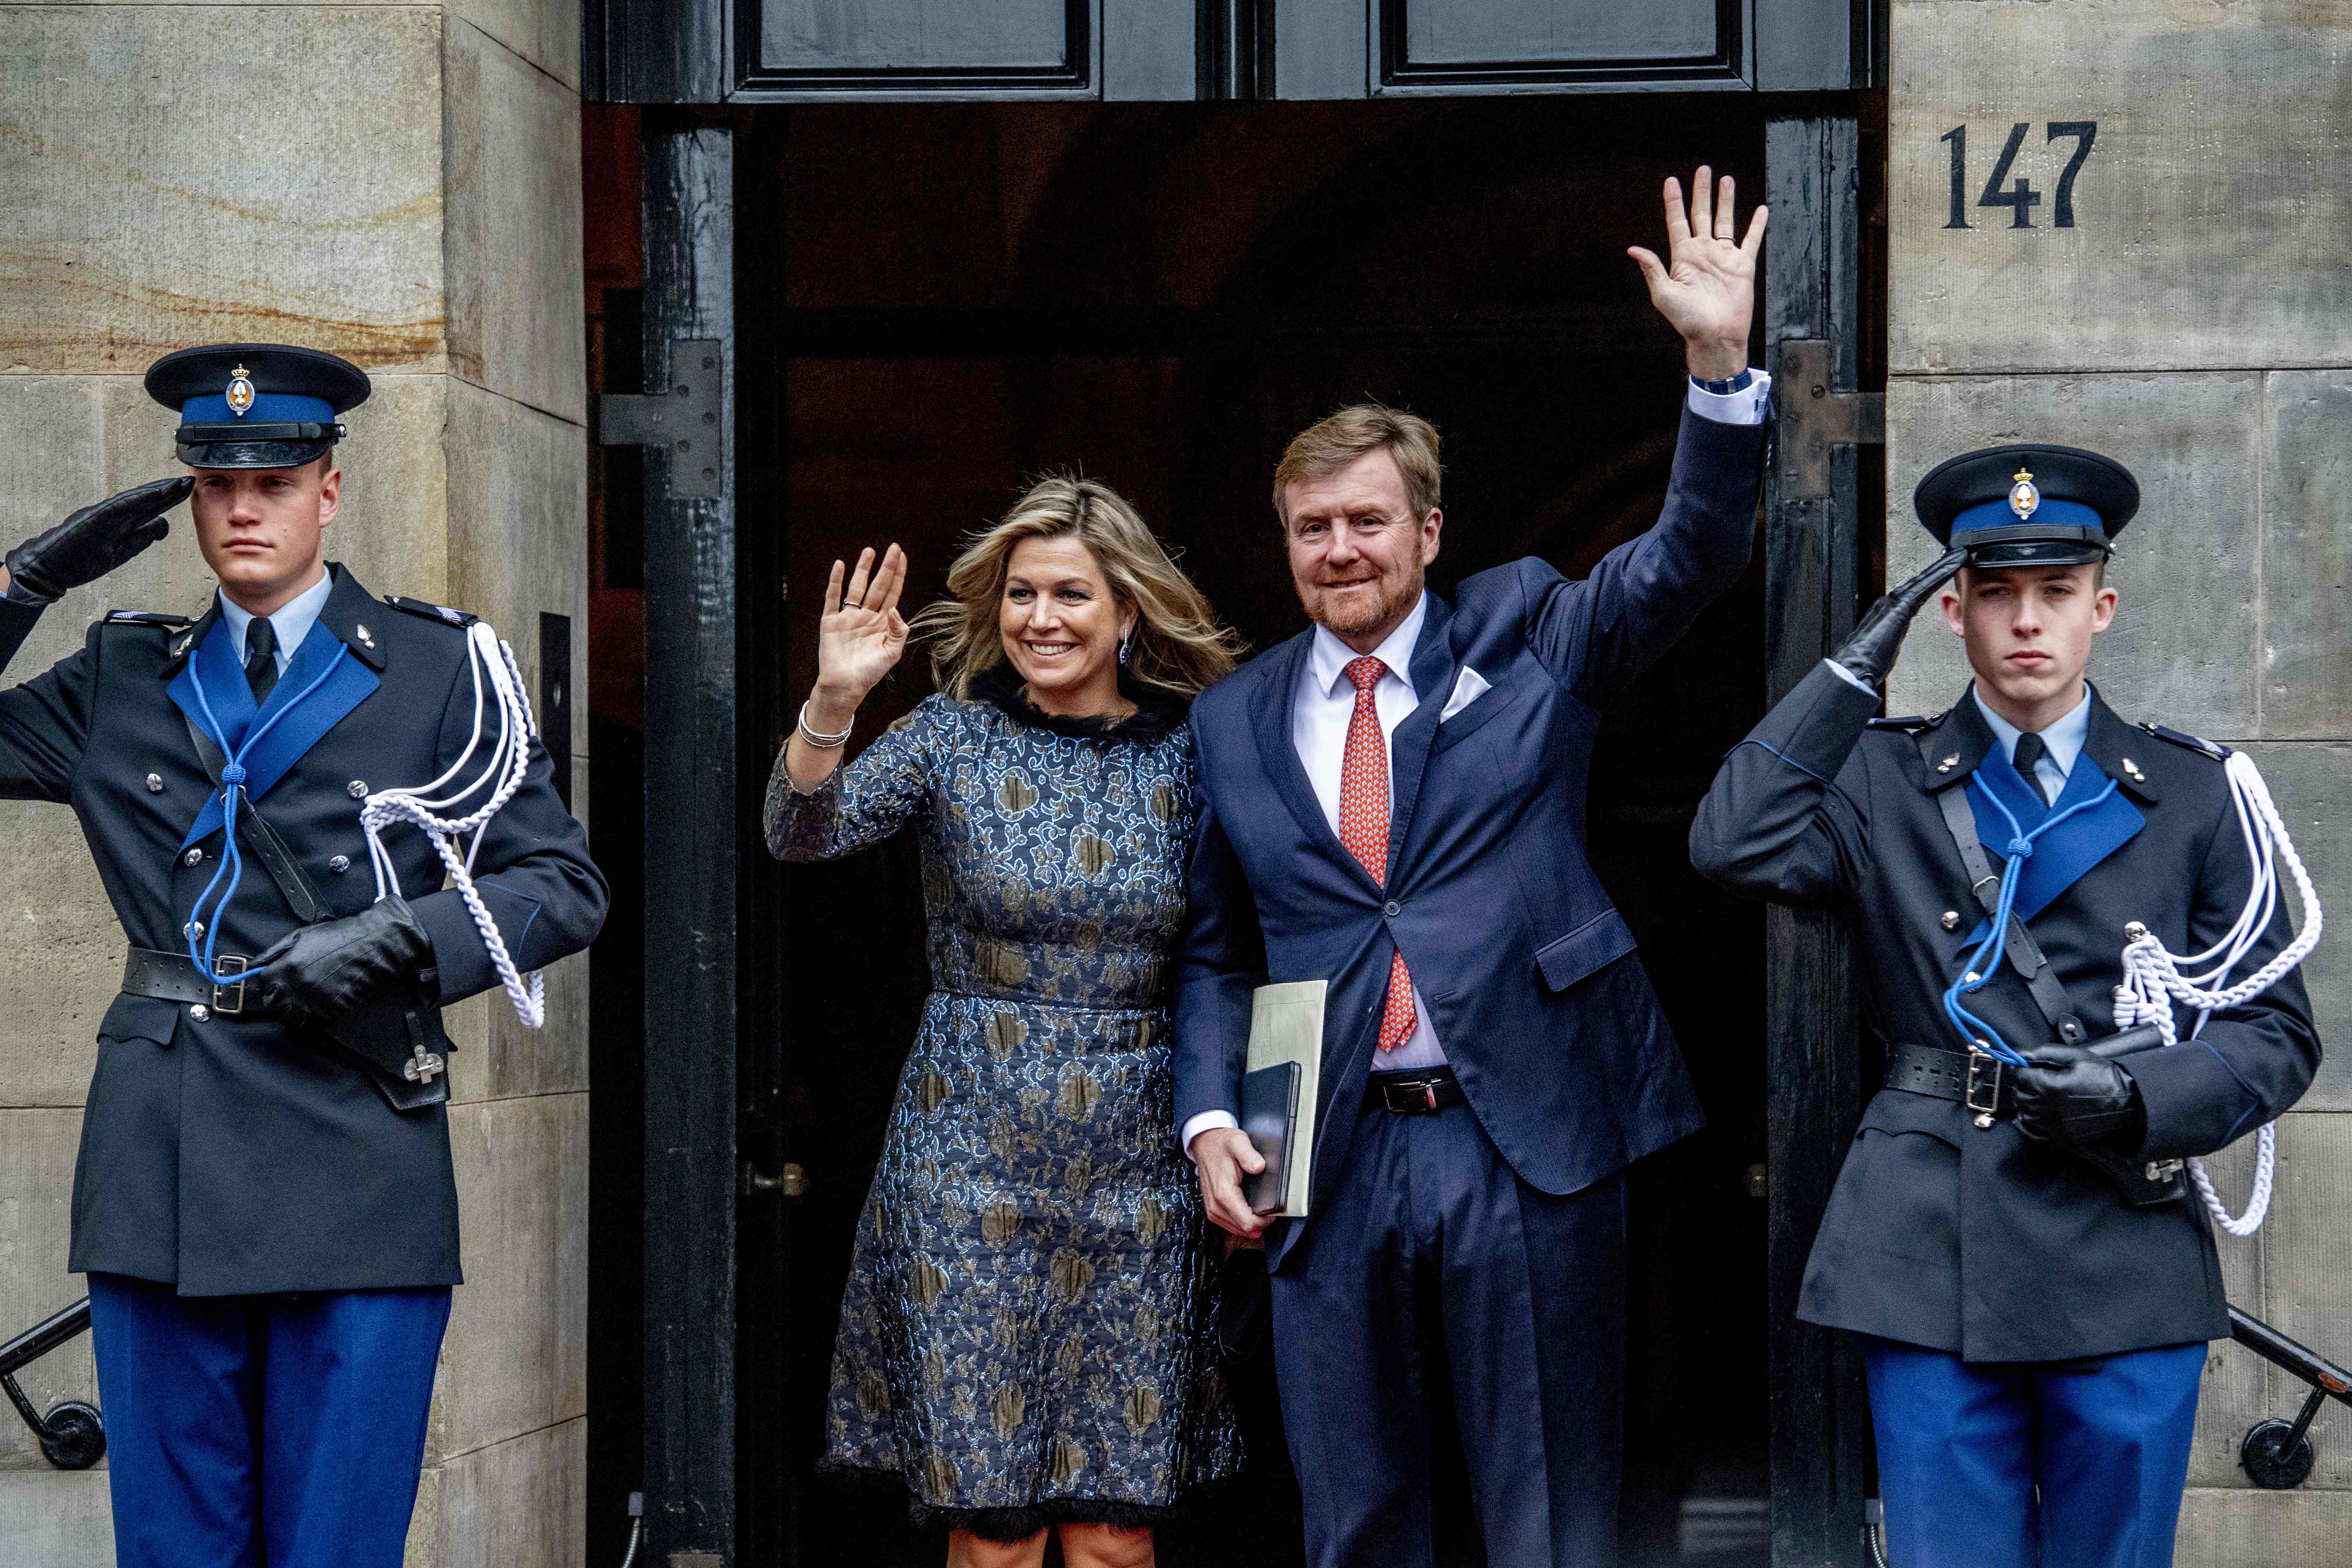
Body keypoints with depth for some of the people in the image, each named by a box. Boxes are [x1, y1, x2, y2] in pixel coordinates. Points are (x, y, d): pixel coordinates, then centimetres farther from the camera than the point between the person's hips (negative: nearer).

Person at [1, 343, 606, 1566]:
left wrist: (391, 940, -13)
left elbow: (564, 887, 3)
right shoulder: (125, 677, 14)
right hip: (161, 1174, 3)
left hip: (353, 1176, -2)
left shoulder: (436, 668, 6)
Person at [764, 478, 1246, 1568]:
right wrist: (832, 703, -29)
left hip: (1135, 1177, 2)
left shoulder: (1183, 756, 6)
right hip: (972, 1171, -1)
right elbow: (804, 834, -13)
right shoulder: (955, 736, 1)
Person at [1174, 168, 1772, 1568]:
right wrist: (1212, 1116, 0)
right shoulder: (1234, 723, 11)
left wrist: (1721, 364, -20)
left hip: (1525, 1143, -2)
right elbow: (1217, 952, 15)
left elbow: (1691, 560, -7)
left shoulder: (1526, 638, 6)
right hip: (1331, 1162, 2)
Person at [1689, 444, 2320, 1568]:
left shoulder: (2191, 795, 10)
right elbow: (1736, 846, -13)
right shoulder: (1882, 782, 8)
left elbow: (2275, 1033, 8)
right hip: (1932, 1264, -1)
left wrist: (2143, 1099, -11)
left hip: (2129, 1269, 1)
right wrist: (1855, 670, -8)